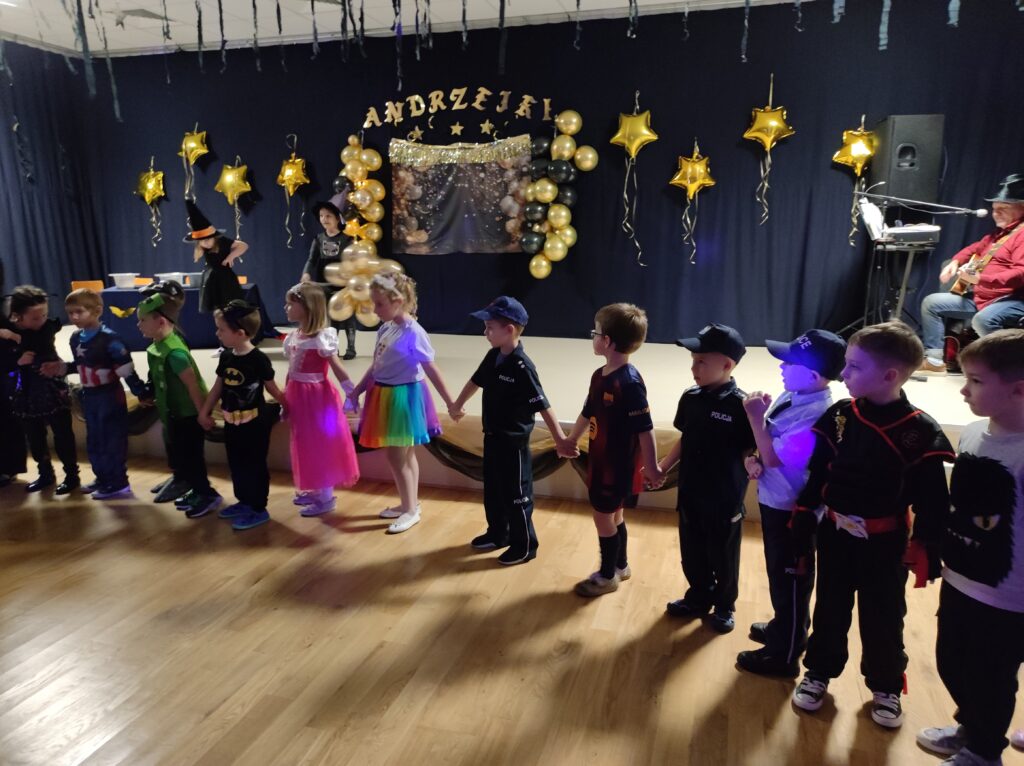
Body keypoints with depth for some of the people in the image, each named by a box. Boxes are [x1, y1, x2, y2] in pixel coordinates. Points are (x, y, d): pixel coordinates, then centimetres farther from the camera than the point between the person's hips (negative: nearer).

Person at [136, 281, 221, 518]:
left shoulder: (174, 352, -28)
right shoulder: (157, 347, 1)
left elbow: (193, 385, -26)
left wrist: (203, 414, -21)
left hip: (188, 416, -10)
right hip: (174, 414, 10)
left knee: (189, 458, 3)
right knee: (178, 457, 20)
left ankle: (208, 495, 19)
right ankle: (196, 491, 35)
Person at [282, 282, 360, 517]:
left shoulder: (322, 337, -16)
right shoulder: (293, 337, 8)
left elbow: (337, 367, -16)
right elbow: (291, 371, 13)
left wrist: (350, 392, -18)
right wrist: (285, 399, 16)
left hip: (317, 395, -8)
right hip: (299, 396, 8)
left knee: (321, 445, 2)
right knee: (306, 445, 17)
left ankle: (326, 498, 13)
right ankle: (314, 489, 32)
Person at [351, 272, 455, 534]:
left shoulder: (413, 332, -18)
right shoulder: (384, 329, 6)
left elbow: (431, 369, -16)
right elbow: (375, 366, 15)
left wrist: (450, 403, -14)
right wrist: (357, 391, 19)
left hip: (403, 397, -8)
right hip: (385, 396, 8)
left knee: (395, 455, -1)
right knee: (405, 454, 17)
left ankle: (410, 510, 15)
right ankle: (409, 503, 31)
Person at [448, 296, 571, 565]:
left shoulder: (521, 367, -25)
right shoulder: (493, 357, 1)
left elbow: (542, 406, -27)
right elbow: (476, 381, 19)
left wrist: (560, 439, -32)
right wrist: (457, 405, 34)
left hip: (513, 441, -8)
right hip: (492, 436, 8)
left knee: (516, 495, 5)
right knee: (492, 490, 21)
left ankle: (524, 546, 21)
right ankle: (498, 534, 40)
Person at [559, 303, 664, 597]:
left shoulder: (629, 382, -25)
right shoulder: (599, 375, 3)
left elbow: (644, 429, -24)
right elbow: (587, 413, 17)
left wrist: (652, 467, -21)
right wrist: (570, 441, 29)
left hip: (619, 463, -8)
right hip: (601, 459, 8)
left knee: (603, 515, 4)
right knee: (613, 514, 20)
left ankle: (608, 575, 23)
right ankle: (620, 566, 39)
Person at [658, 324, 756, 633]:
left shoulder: (740, 405, -19)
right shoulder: (690, 398, -2)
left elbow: (750, 452, -14)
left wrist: (752, 467, -34)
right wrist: (662, 467, 11)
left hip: (725, 500, -5)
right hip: (690, 494, 5)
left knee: (723, 557, 15)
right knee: (692, 553, 19)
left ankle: (724, 606, 37)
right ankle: (699, 597, 42)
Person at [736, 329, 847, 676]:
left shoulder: (816, 416, -29)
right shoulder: (791, 395, -1)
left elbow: (772, 457, -26)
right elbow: (768, 444, 11)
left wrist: (755, 416, -20)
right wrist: (752, 457, -9)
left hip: (792, 509, -9)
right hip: (773, 500, 9)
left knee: (790, 580, 9)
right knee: (779, 574, 26)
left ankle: (783, 655, 27)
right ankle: (783, 628, 47)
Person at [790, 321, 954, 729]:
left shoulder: (922, 432, -16)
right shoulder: (837, 417, -7)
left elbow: (933, 501, -10)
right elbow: (814, 477, -3)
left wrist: (925, 551, -10)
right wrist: (801, 533, -2)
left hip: (885, 543, -2)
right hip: (835, 536, 2)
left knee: (883, 620, 15)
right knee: (830, 611, 17)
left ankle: (886, 688, 38)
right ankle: (818, 674, 37)